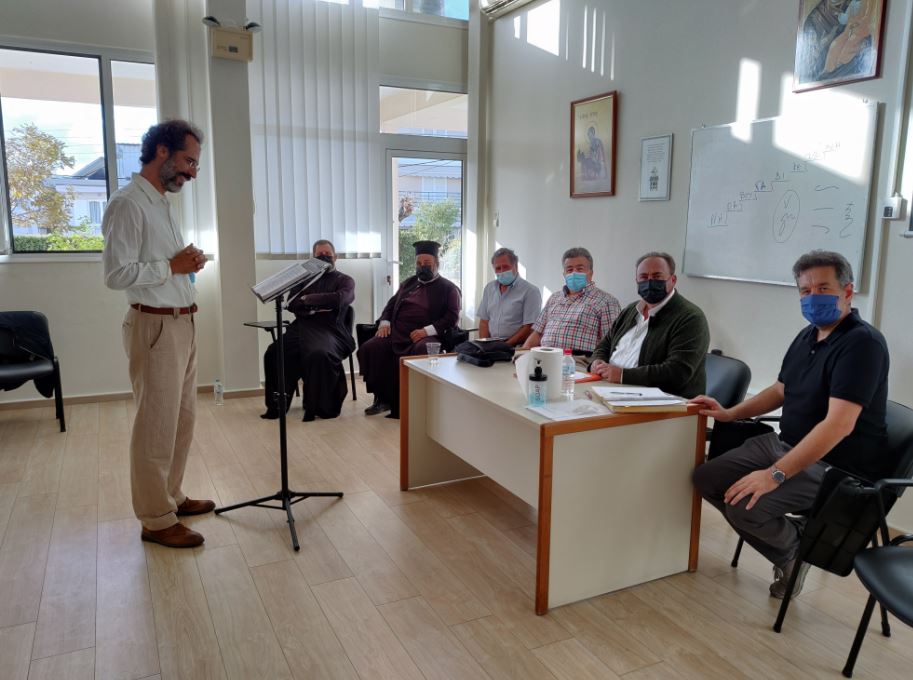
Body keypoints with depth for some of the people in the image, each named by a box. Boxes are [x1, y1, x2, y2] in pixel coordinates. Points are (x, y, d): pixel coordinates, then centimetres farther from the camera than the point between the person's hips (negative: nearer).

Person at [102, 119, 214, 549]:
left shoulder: (161, 203, 16)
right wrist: (171, 266, -17)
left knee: (182, 418, 16)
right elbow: (117, 274, -20)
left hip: (182, 324, 10)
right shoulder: (128, 204, -14)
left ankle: (171, 497, 30)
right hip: (155, 327, -10)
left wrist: (188, 263, 9)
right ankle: (156, 520, 10)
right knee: (157, 425, -1)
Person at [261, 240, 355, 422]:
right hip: (302, 327, 4)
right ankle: (277, 405, -9)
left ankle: (324, 407, -21)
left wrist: (309, 299, -2)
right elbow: (292, 304, 10)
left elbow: (340, 298, -9)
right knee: (274, 352, -21)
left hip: (329, 329, -4)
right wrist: (319, 303, -7)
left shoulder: (345, 280, 13)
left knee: (319, 354, -36)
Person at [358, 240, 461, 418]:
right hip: (396, 334, 5)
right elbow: (391, 304, 27)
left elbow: (452, 317, -4)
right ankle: (382, 399, -9)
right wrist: (385, 322, 5)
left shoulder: (448, 289, 9)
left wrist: (427, 330, -17)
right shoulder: (408, 283, 27)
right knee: (368, 349, -21)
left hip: (425, 336, -5)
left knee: (423, 352, -40)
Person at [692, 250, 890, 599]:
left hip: (835, 466, -9)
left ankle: (794, 550, 8)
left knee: (744, 504, -26)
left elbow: (839, 424, -29)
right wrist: (729, 413, 10)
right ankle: (785, 557, 12)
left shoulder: (862, 342, -20)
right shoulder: (807, 336, 7)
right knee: (707, 478, -1)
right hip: (785, 442, 9)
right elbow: (780, 390, 23)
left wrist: (776, 474, -32)